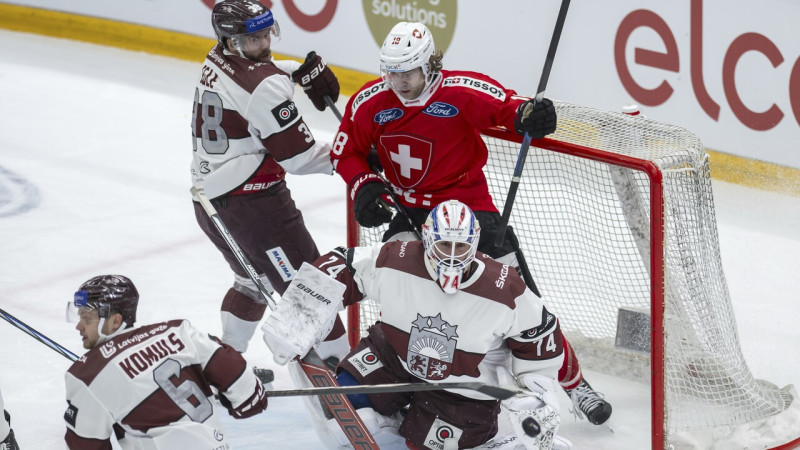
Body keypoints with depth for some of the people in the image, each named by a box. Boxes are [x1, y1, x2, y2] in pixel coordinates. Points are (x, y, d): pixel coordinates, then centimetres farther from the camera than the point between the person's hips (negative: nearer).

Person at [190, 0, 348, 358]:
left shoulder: (216, 61, 6)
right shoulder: (265, 87, -21)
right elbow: (298, 157, -19)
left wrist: (303, 69, 8)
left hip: (208, 199, 10)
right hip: (251, 203, -10)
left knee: (254, 281, 30)